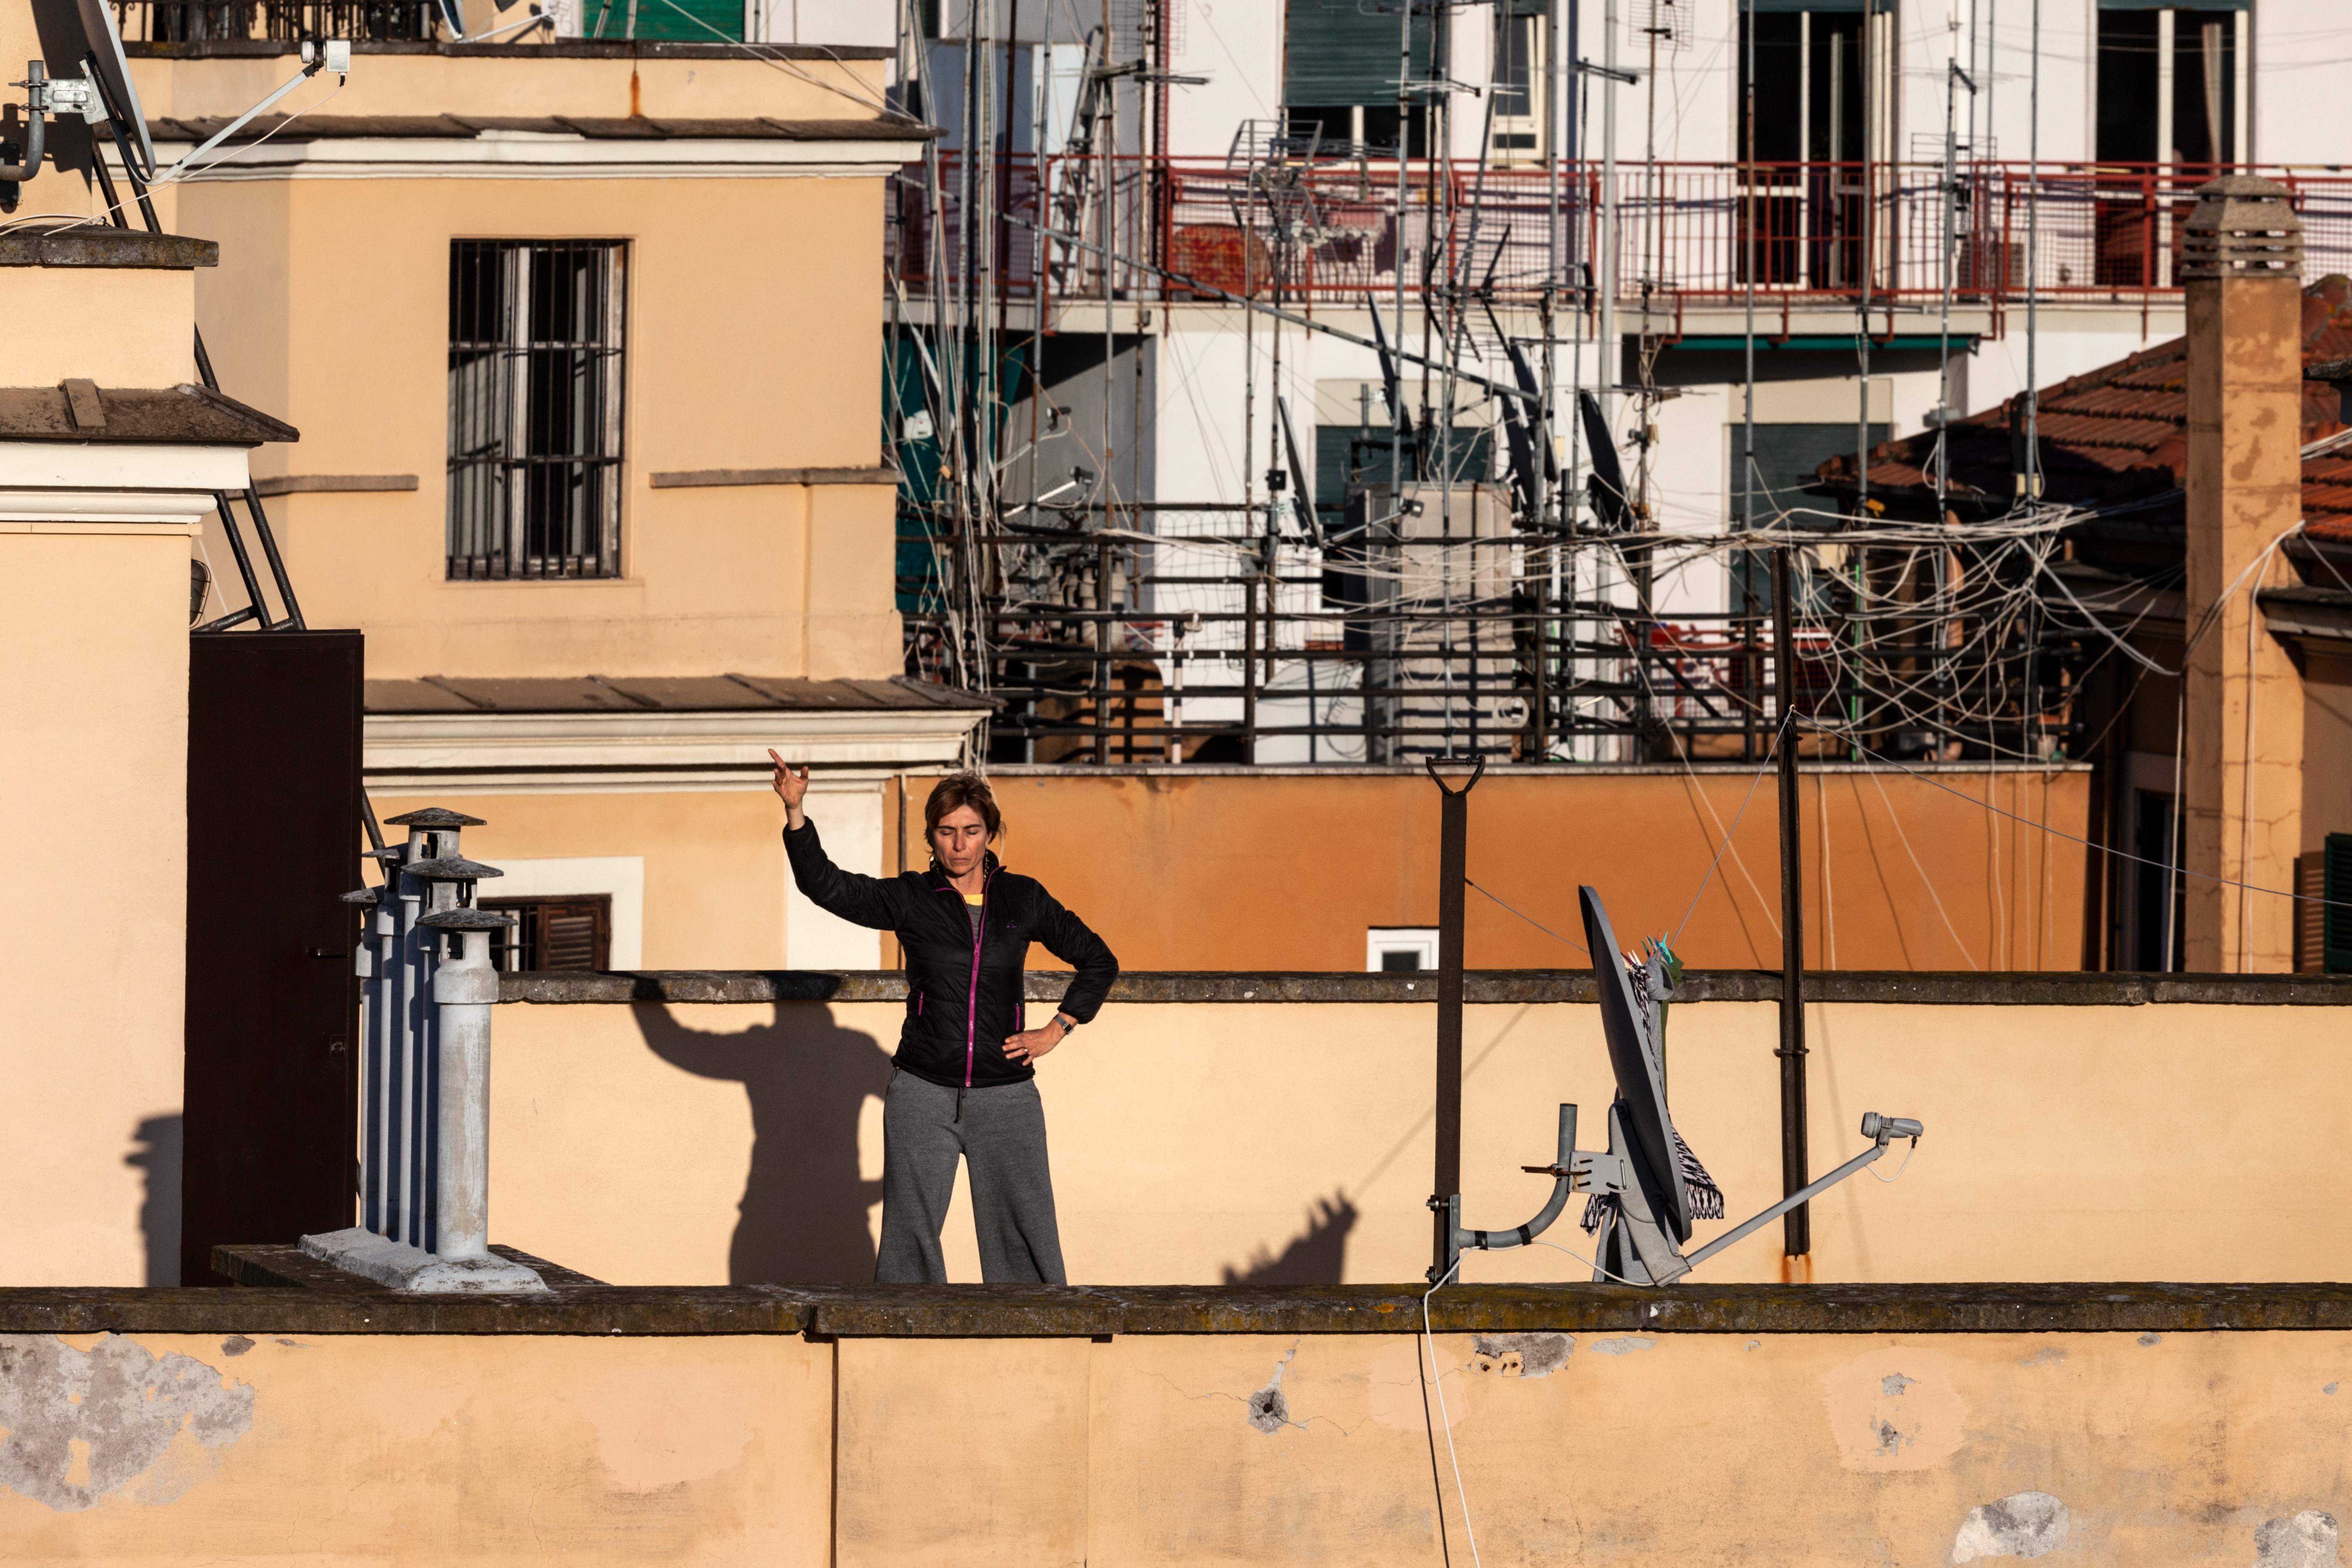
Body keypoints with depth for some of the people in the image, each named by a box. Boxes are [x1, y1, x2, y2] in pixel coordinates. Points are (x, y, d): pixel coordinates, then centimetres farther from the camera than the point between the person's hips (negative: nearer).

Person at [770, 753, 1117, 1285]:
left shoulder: (1023, 900, 5)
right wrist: (795, 812, -22)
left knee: (1025, 1235, 1)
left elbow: (1098, 962, 16)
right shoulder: (909, 899, 2)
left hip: (1005, 1098, 0)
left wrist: (1055, 1031, 7)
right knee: (910, 1239, 0)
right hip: (924, 1095, 0)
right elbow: (825, 884, -10)